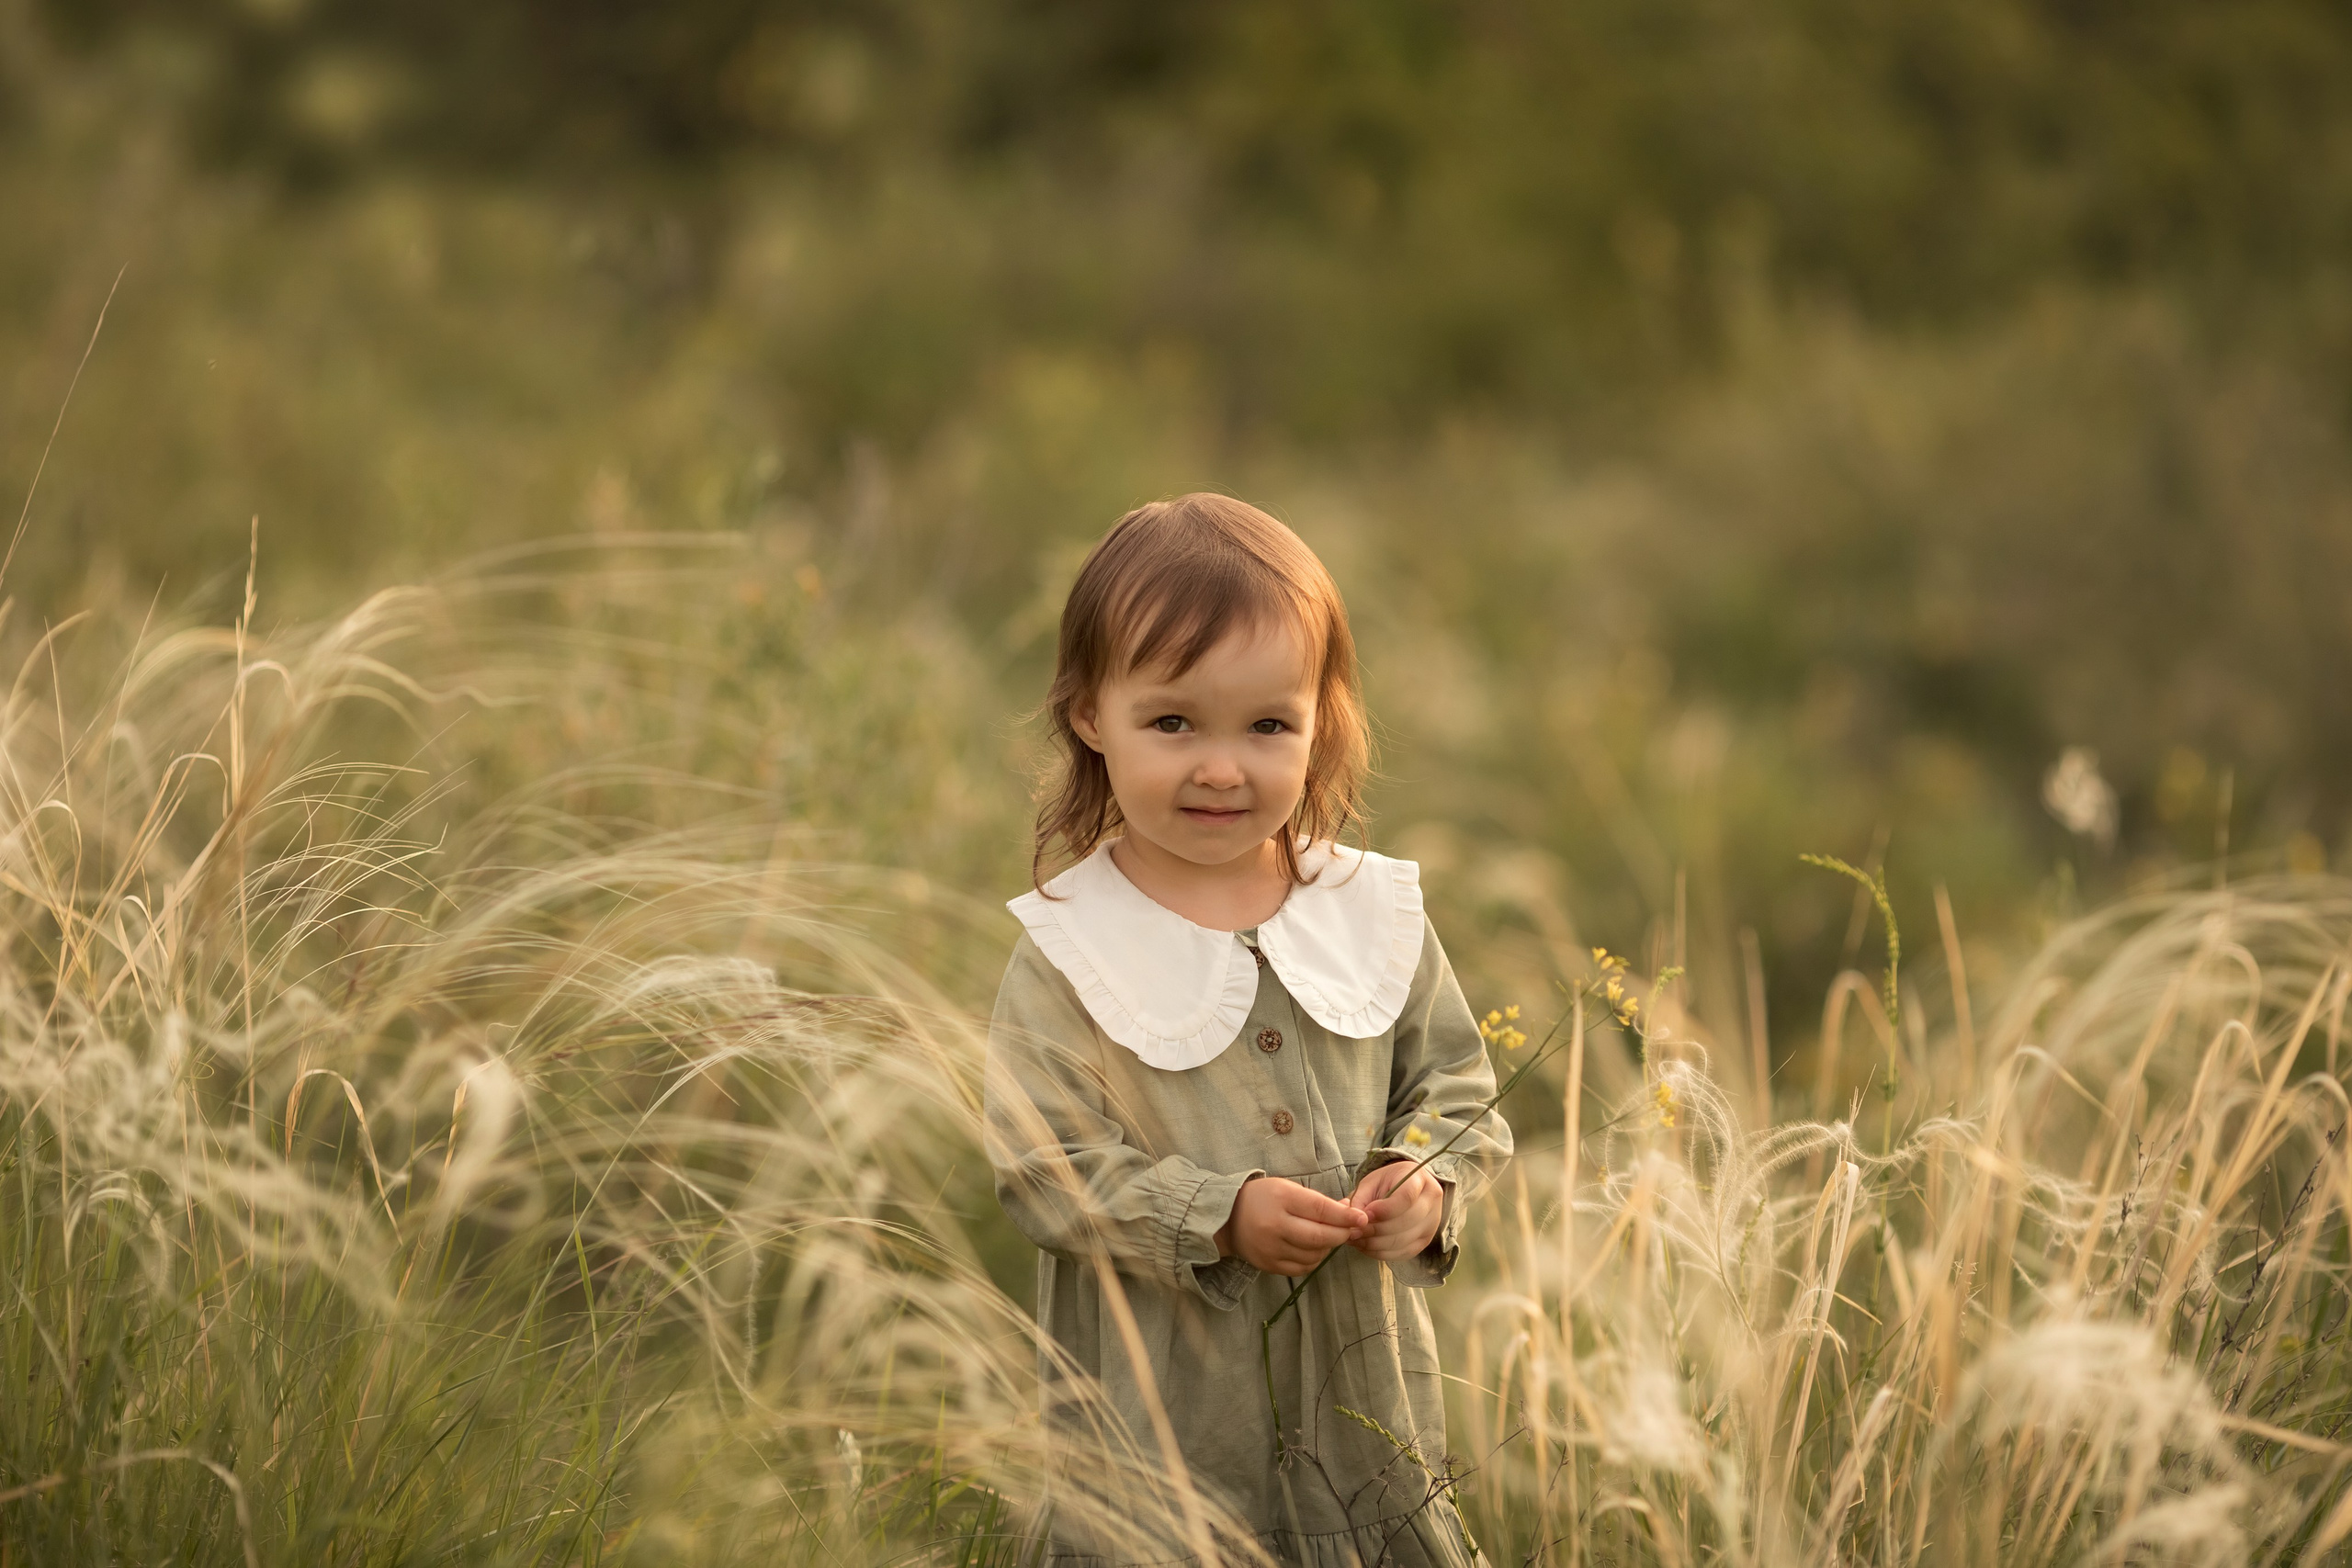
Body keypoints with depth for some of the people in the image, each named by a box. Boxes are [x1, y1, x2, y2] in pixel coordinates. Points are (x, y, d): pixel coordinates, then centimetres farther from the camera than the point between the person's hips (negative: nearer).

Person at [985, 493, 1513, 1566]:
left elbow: (1455, 1084, 9)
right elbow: (1042, 1163, -12)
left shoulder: (1374, 912, 2)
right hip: (1160, 1394, -3)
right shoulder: (1067, 953, -9)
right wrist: (1221, 1218, -22)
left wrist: (1430, 1186, -12)